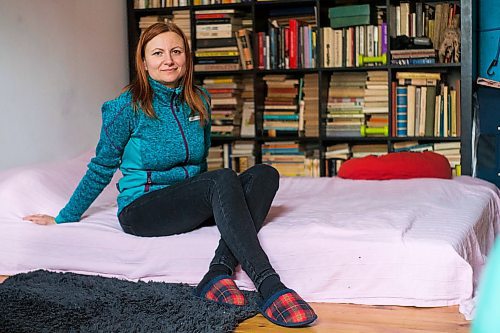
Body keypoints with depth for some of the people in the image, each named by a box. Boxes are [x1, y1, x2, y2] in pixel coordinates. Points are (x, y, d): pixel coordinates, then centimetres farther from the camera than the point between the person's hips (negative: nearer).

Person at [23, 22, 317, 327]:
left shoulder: (199, 100, 7)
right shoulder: (127, 107, -8)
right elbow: (102, 168, 2)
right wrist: (64, 219, 8)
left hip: (190, 203, 6)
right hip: (141, 209, -6)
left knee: (265, 174, -18)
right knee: (224, 179, -32)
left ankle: (219, 272, -34)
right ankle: (269, 286, -44)